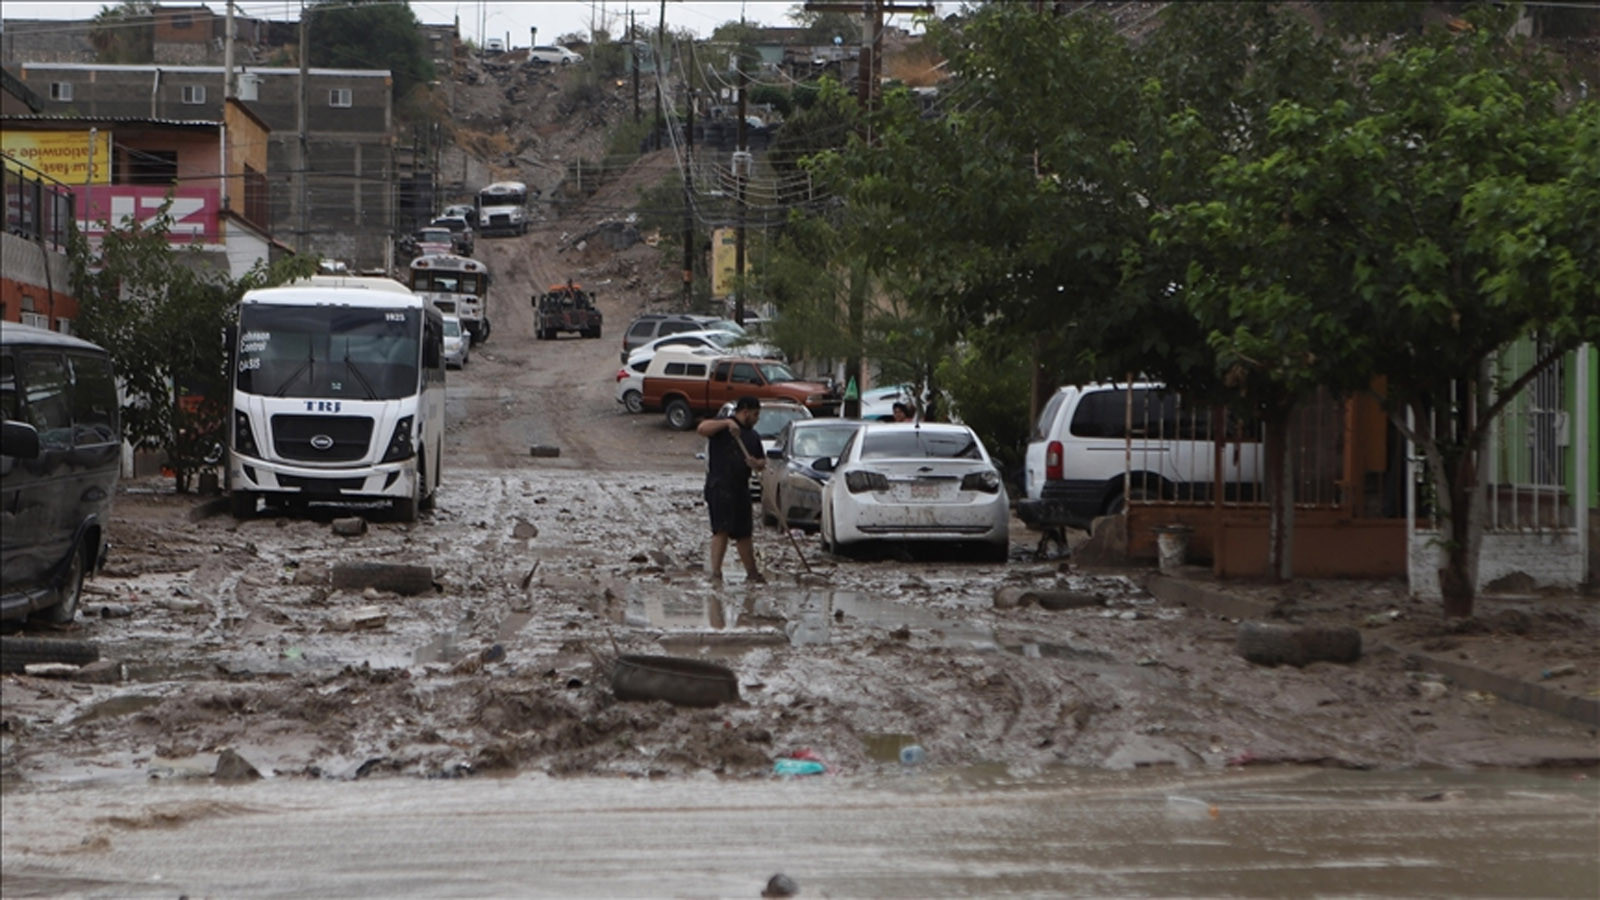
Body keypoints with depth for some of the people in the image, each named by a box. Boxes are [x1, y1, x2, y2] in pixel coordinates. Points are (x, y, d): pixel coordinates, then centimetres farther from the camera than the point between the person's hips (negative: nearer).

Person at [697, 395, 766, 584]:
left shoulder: (753, 436, 20)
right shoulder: (723, 427, -2)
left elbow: (762, 461, 23)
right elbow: (701, 429, -20)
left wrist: (757, 463, -1)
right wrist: (726, 423, -27)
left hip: (740, 488, 7)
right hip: (719, 487, -7)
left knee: (743, 533, 15)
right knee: (722, 530, -16)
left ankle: (752, 573, 23)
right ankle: (715, 573, -18)